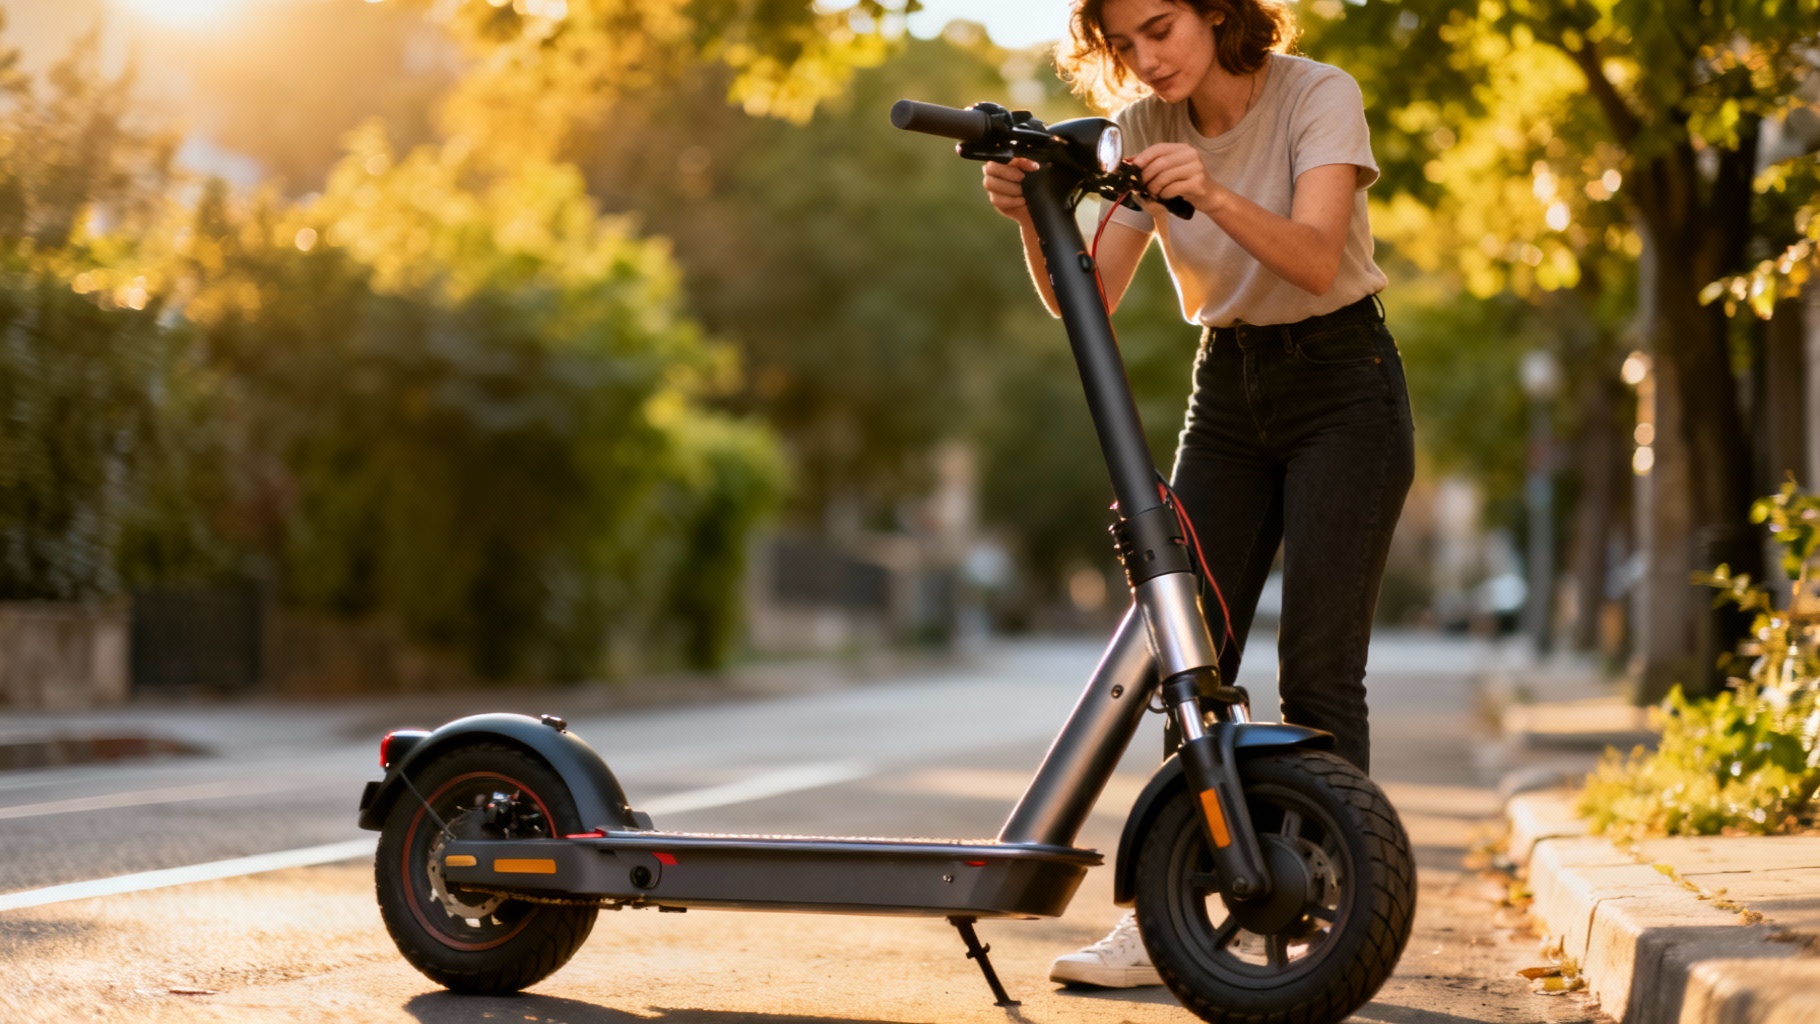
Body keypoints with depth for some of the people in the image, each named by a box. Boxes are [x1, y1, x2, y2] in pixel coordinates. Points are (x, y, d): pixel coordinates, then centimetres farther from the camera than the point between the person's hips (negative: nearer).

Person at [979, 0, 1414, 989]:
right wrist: (1033, 221, -27)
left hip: (1341, 392, -5)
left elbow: (1317, 258, -30)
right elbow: (1089, 298, -9)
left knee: (1316, 675, -10)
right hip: (1227, 390, 5)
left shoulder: (1318, 95, -15)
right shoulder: (1145, 129, -2)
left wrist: (1216, 197, -47)